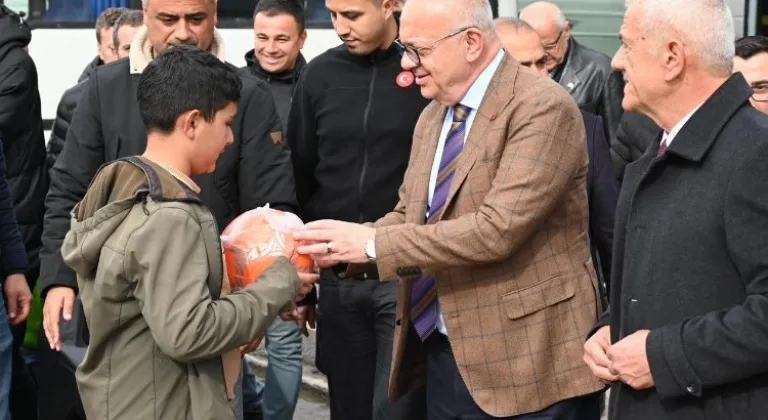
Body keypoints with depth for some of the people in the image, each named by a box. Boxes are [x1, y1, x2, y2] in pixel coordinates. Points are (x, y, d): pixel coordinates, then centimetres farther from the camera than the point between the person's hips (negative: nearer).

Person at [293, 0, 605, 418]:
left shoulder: (542, 107, -16)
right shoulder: (433, 115, 11)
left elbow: (498, 228, -24)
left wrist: (375, 243, -20)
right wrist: (345, 246, -3)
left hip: (524, 365, -7)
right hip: (443, 355, 8)